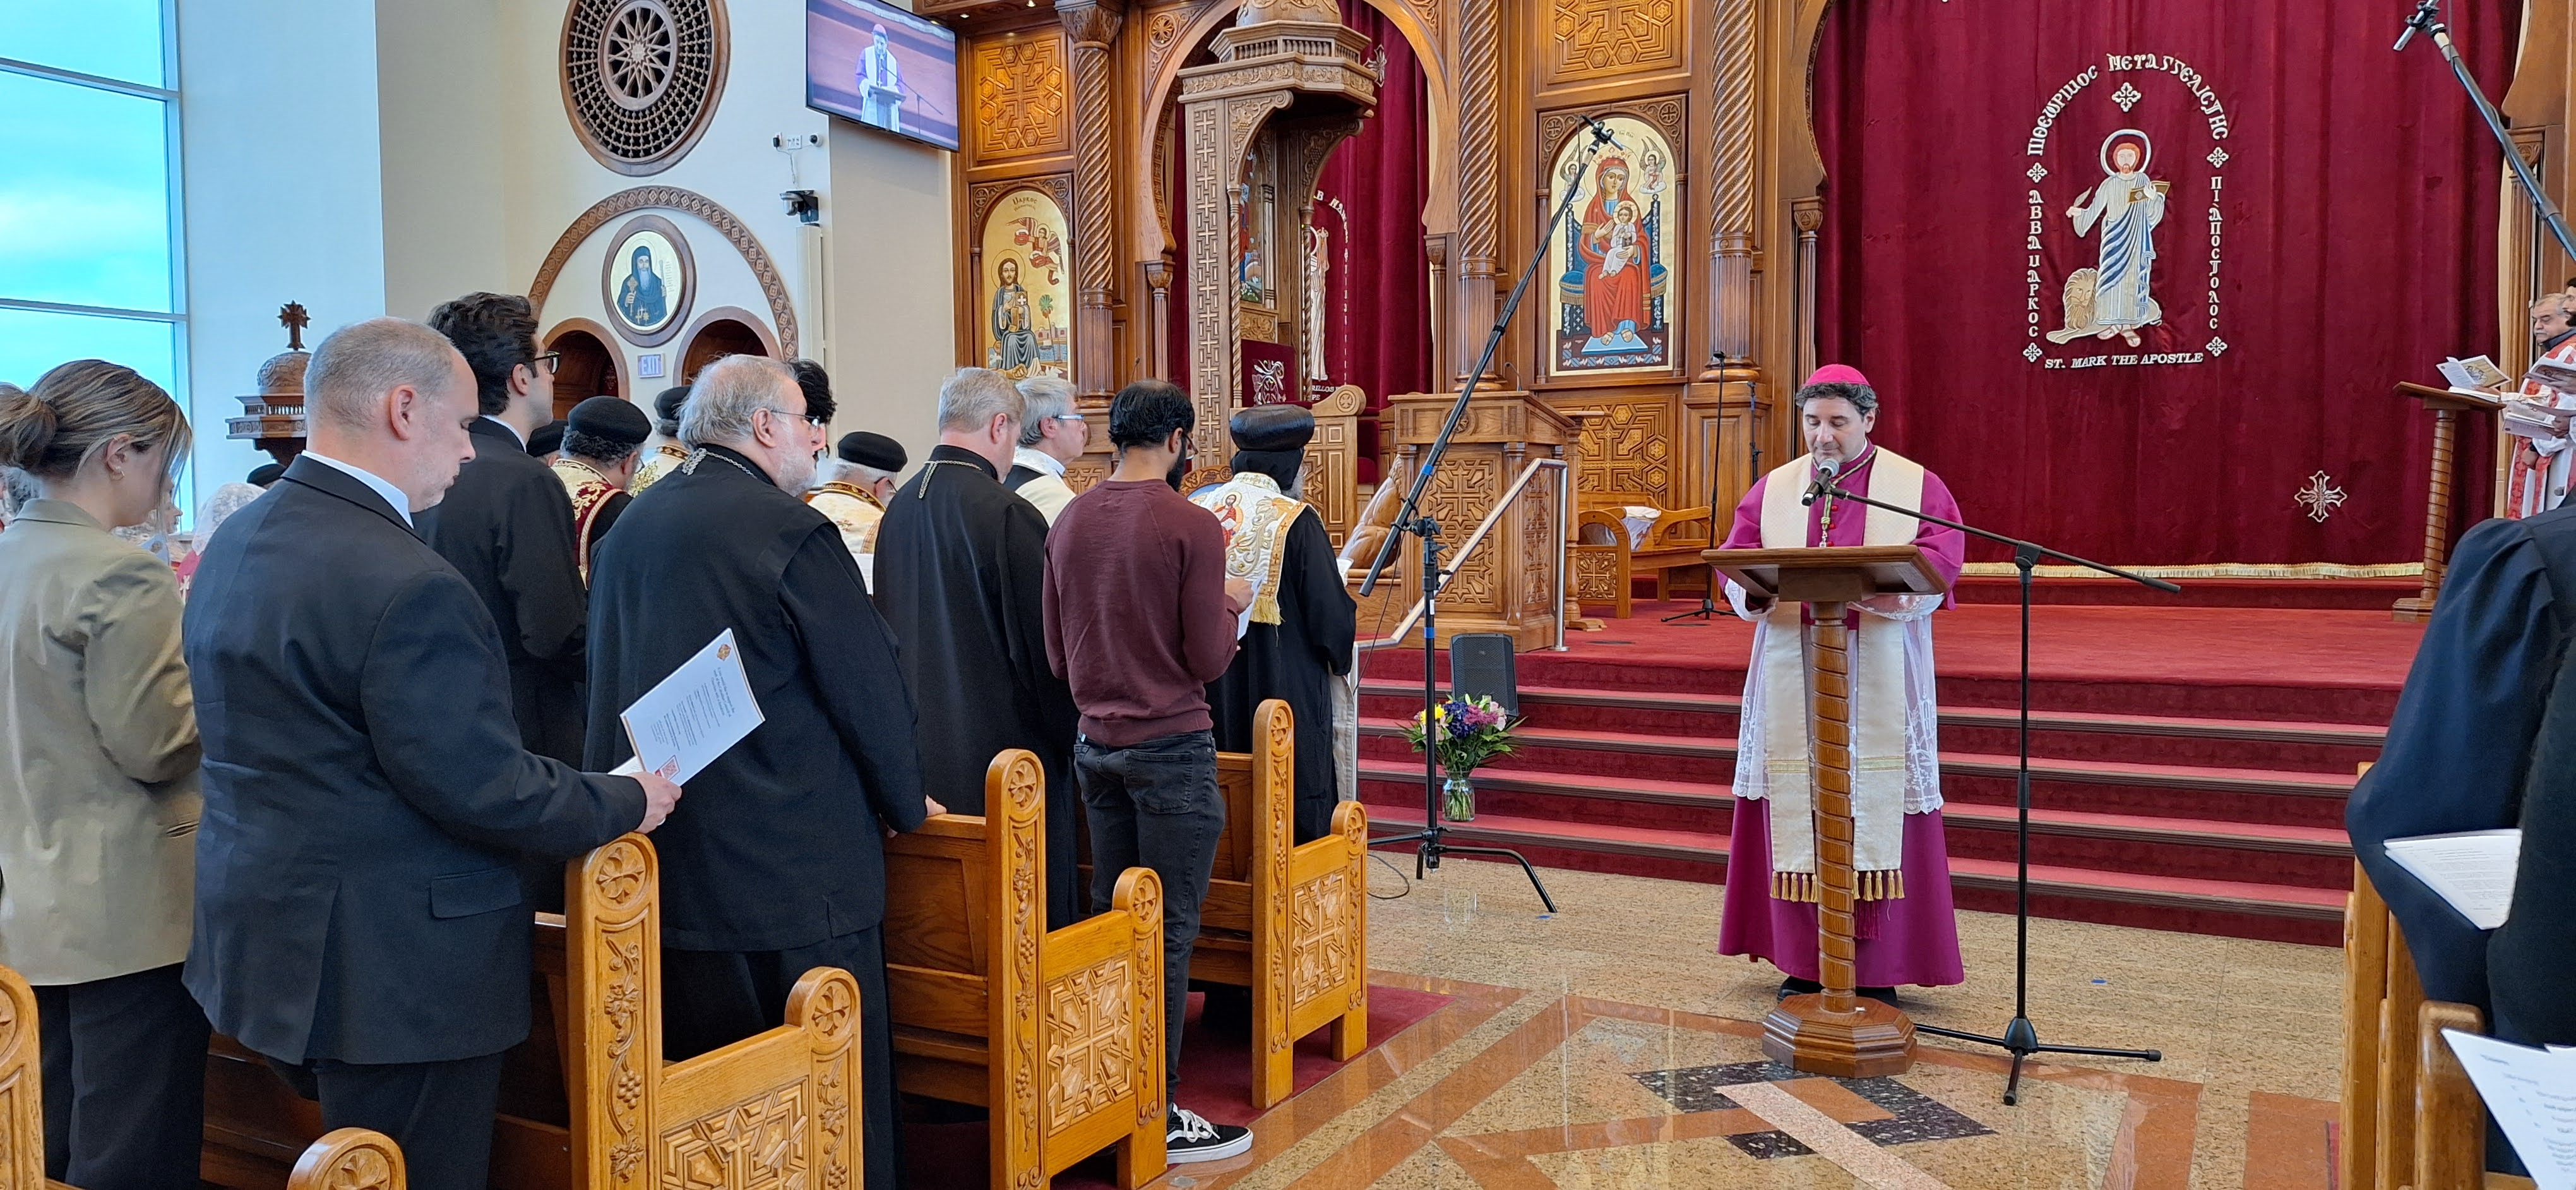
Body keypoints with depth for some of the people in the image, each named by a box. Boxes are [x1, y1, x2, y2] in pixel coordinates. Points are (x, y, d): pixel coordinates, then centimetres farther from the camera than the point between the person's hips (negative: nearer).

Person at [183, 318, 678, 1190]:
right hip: (396, 968, -10)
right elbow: (484, 790, -23)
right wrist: (627, 804, -8)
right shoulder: (408, 584, -25)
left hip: (263, 933, 10)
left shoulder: (234, 544, 6)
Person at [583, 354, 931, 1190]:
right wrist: (907, 805, 5)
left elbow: (606, 681, 17)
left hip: (661, 864, 8)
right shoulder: (791, 532, -14)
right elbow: (869, 688, -11)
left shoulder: (628, 527, 9)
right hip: (789, 870, -8)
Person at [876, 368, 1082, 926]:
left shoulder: (899, 507, 4)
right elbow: (1040, 639, -14)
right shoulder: (1007, 514, -18)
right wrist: (1067, 734, 0)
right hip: (999, 745, -7)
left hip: (922, 749, 8)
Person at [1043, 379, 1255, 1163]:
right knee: (1170, 931, 1)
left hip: (1096, 745, 6)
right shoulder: (1192, 527, -13)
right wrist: (1229, 603, 7)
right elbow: (1210, 661, -11)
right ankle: (1159, 1114, 8)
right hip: (1172, 748, -6)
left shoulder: (1069, 523, 4)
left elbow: (1057, 657, 9)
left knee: (1110, 921, 15)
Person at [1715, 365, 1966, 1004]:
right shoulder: (1773, 489, 12)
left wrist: (1887, 592, -26)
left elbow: (1939, 565, -7)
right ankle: (1804, 963, 12)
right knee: (1797, 816, 2)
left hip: (1879, 682, -2)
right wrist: (1756, 587, -19)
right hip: (1794, 680, 2)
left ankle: (1878, 970, 8)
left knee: (1876, 817, -1)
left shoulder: (1916, 486, 5)